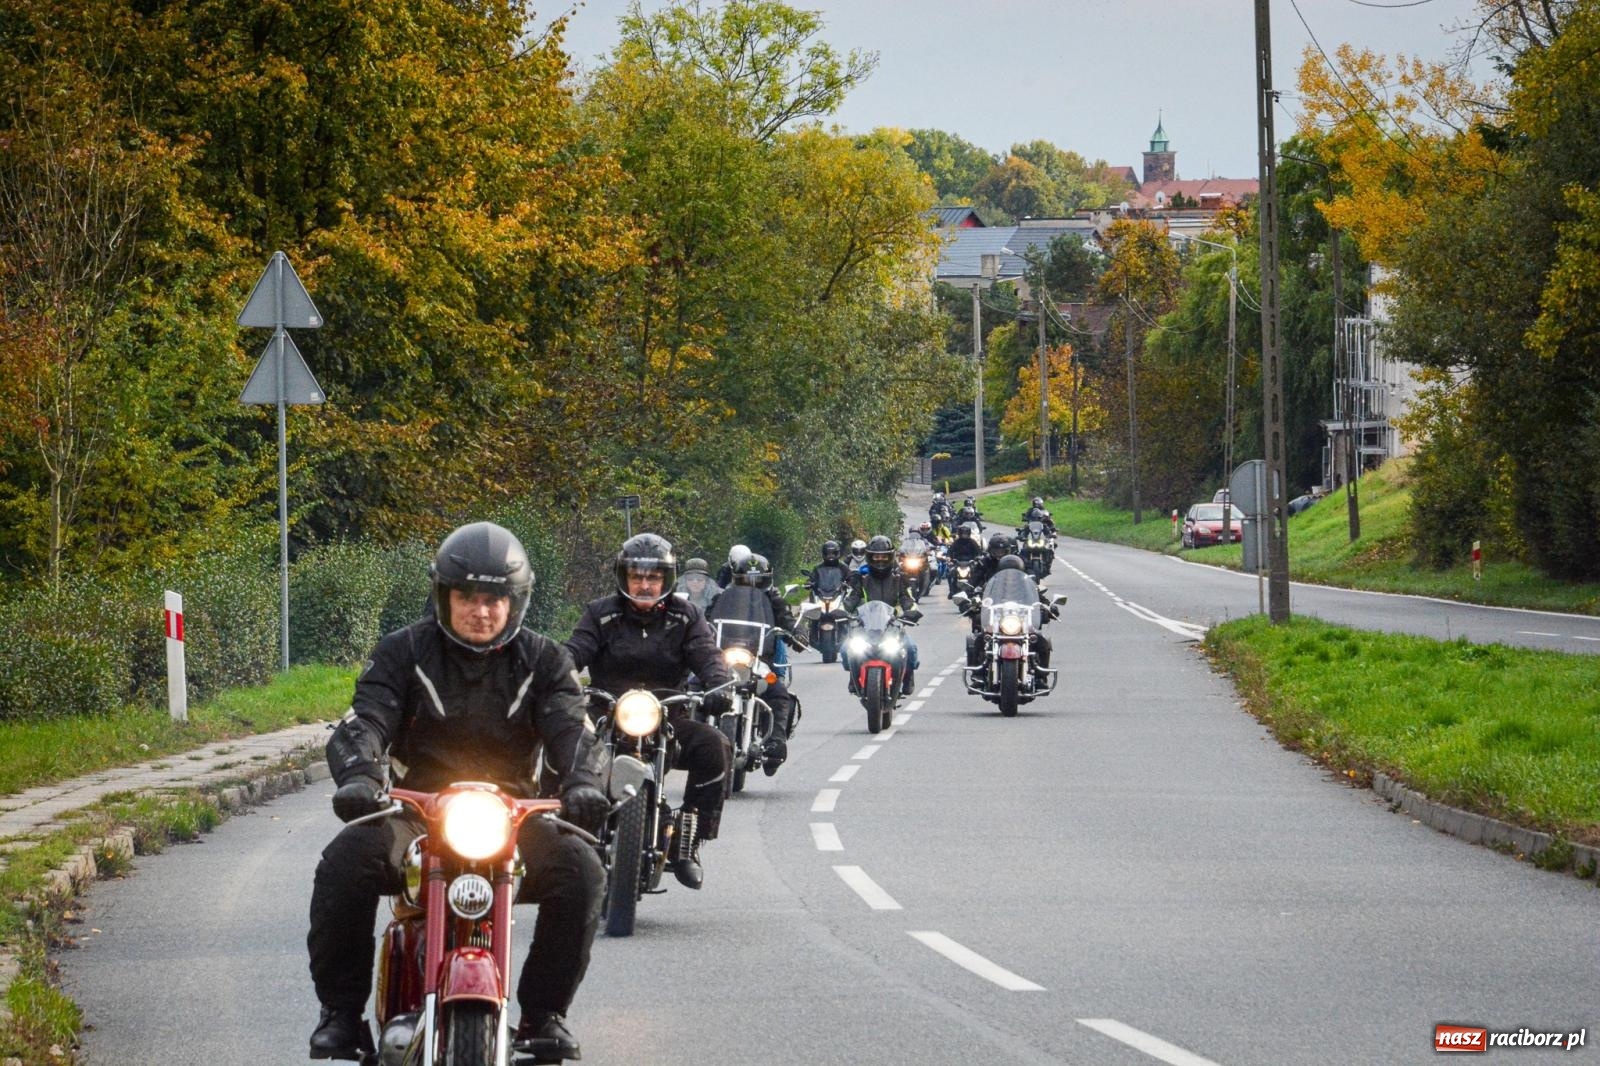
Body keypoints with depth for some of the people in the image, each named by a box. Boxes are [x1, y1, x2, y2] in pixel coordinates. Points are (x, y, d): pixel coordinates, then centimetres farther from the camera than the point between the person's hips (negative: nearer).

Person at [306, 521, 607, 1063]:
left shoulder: (543, 661, 8)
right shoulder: (404, 652, 4)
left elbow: (570, 728, -7)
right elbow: (364, 722, -9)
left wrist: (581, 783, -30)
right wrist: (358, 775, -33)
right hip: (416, 814, -1)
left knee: (580, 871, -26)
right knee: (344, 864, -30)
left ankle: (542, 1013, -11)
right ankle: (341, 1011, -15)